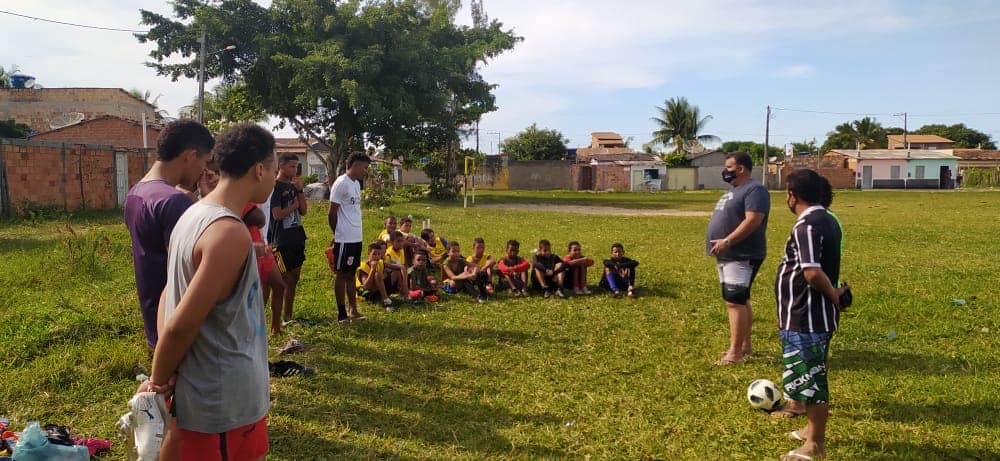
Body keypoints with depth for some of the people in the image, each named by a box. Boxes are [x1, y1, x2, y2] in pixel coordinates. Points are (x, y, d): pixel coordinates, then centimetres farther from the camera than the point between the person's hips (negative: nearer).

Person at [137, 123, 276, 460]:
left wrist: (163, 376, 3)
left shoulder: (194, 214, 5)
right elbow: (182, 325, -25)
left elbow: (170, 296, 8)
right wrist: (158, 379, -8)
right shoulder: (230, 233, -25)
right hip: (226, 401, -9)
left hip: (199, 389, 9)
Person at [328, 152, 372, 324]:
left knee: (351, 273, 14)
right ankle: (342, 314, 8)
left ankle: (353, 310, 22)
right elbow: (332, 213, -13)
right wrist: (337, 235, -5)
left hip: (356, 238, 9)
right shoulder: (341, 183, -14)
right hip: (344, 240, -9)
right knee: (341, 274, 1)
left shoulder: (356, 184, 14)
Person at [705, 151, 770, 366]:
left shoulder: (754, 189, -13)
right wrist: (720, 244, 14)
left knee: (735, 302, -12)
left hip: (742, 257, -10)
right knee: (739, 301, 15)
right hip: (727, 256, 10)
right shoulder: (734, 191, 19)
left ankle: (735, 353, -9)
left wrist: (727, 241, -27)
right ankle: (745, 346, 24)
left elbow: (753, 220, -24)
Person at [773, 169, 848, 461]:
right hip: (816, 315, 10)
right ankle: (813, 429, 38)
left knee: (808, 377, 2)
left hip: (805, 317, -10)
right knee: (810, 374, 23)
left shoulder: (807, 225, -22)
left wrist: (833, 294, -16)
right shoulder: (826, 220, 10)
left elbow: (812, 273, -31)